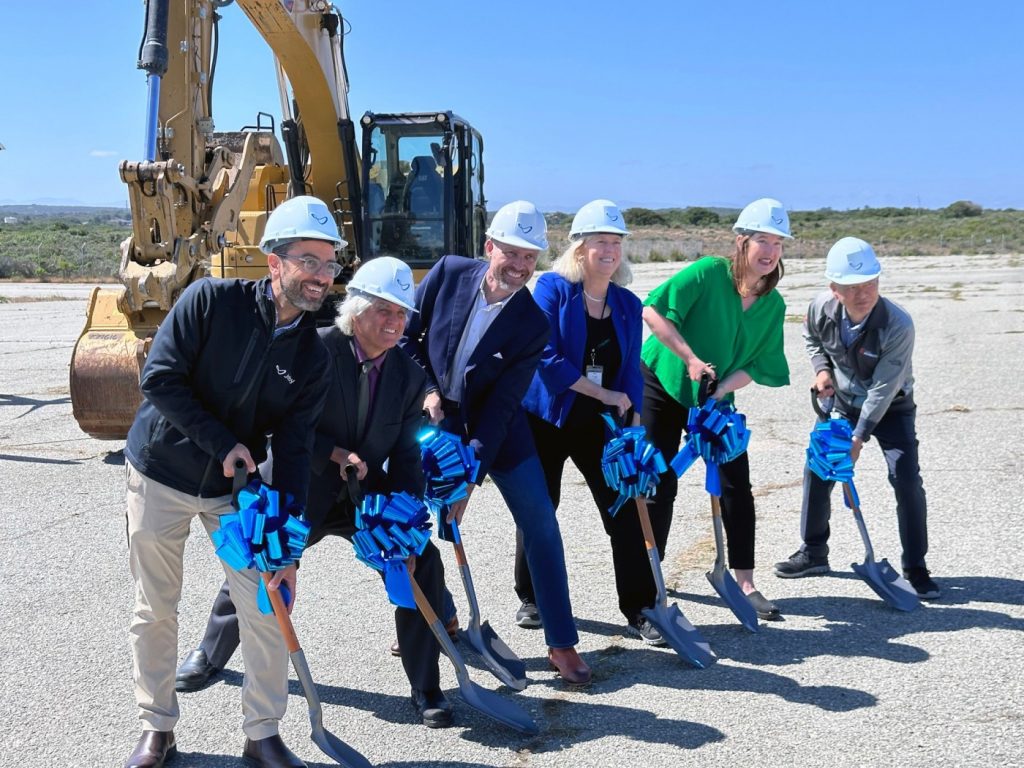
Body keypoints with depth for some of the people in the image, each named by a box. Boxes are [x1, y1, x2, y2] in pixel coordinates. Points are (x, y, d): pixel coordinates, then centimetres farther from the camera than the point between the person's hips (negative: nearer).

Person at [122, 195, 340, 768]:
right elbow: (160, 378, -19)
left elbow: (294, 448, -8)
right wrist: (222, 444, -20)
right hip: (161, 474, -2)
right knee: (155, 611, 8)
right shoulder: (212, 300, -18)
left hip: (237, 488, 3)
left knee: (269, 609, -1)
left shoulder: (312, 355, -7)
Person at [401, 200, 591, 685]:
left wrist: (471, 474, -25)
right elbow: (404, 333, -1)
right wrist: (425, 390, -13)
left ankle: (561, 644, 6)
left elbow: (501, 405, -20)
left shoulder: (533, 323, -18)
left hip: (494, 427, -1)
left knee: (540, 524, -5)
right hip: (432, 417, 2)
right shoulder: (449, 273, -13)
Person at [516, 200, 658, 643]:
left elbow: (631, 371, 5)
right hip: (547, 419, -3)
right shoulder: (552, 287, -10)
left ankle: (639, 610, 7)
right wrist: (604, 394, -18)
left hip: (600, 425, 3)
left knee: (625, 513, -3)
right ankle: (532, 599, 29)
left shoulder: (628, 304, 3)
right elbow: (547, 358, -20)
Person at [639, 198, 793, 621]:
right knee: (660, 485, 2)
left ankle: (744, 583, 8)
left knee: (737, 487, -3)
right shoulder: (709, 272, -19)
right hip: (662, 385, -4)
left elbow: (758, 365, -4)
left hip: (714, 400, 4)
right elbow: (653, 310, -23)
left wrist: (721, 387, -21)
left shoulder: (774, 305, -4)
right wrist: (691, 358, -27)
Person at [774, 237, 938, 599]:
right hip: (842, 402, 4)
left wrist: (859, 437, -27)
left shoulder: (898, 325, -33)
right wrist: (822, 369, -12)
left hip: (890, 407, -4)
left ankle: (915, 566, 2)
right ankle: (813, 552, 22)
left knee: (906, 480, -14)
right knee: (816, 470, 3)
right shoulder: (821, 307, -21)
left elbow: (883, 389, -29)